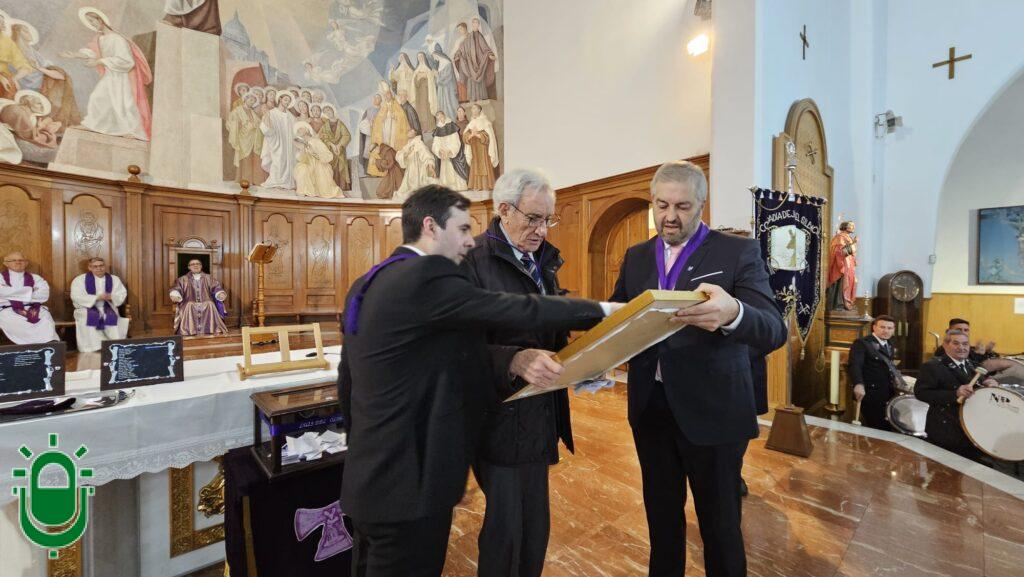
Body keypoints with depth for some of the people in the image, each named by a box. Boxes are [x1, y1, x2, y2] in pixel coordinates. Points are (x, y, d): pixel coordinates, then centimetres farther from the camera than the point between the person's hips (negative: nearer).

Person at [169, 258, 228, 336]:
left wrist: (221, 294, -16)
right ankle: (189, 331, -39)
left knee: (210, 305, -35)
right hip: (190, 304, 0)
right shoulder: (183, 279, 21)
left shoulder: (209, 278, 21)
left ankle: (210, 330, -39)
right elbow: (176, 289, 6)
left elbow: (216, 288, 9)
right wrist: (175, 296, -20)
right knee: (189, 306, -35)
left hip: (206, 303, 0)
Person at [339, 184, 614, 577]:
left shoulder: (366, 283, 9)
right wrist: (599, 310, -10)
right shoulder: (427, 276, -21)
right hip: (409, 483, -9)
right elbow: (516, 311, -23)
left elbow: (347, 380, 15)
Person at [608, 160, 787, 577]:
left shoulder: (738, 252, -7)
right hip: (651, 407, 4)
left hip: (712, 410, -3)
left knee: (720, 522, 14)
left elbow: (774, 330, -18)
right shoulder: (636, 257, 7)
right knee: (661, 513, 20)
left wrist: (732, 313, -41)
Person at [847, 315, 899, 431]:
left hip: (888, 396, 7)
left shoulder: (889, 346, 15)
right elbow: (854, 365, -25)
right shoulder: (861, 343, -11)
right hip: (871, 395, -7)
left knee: (887, 430, 11)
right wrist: (858, 384, -39)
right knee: (874, 431, -2)